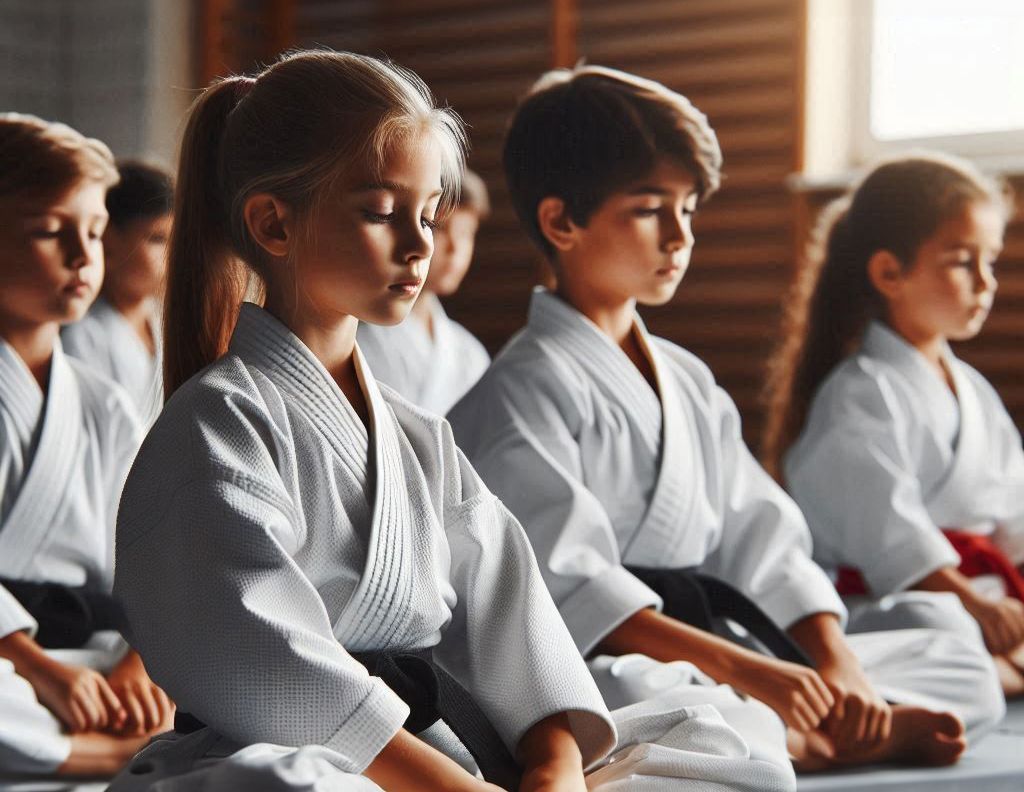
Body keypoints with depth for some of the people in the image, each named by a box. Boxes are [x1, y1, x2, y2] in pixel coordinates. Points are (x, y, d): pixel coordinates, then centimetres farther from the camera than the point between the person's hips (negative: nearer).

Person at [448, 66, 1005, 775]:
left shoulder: (689, 382, 17)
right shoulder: (525, 389, -9)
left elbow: (759, 540, 12)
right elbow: (567, 584, -20)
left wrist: (837, 665, -5)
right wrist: (743, 671, -26)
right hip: (594, 671, -8)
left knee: (967, 672, 4)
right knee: (635, 700, -43)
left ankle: (813, 735, -22)